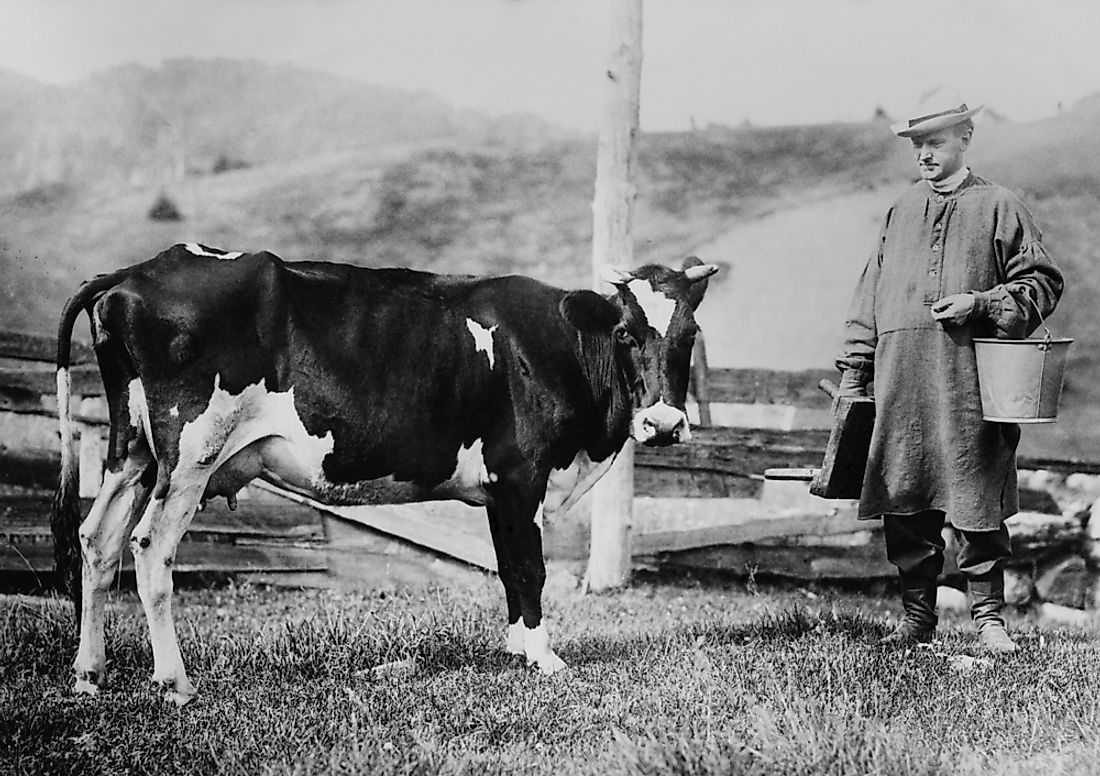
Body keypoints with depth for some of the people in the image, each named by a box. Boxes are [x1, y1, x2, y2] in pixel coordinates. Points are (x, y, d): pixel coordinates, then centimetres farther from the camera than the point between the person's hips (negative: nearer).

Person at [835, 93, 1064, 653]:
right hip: (900, 380, 4)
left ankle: (988, 615, 4)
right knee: (904, 501, 4)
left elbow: (1042, 282, 3)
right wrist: (853, 370, 12)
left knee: (975, 497, -5)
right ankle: (916, 615, 13)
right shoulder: (901, 212, 18)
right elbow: (870, 293, 19)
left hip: (969, 379, -4)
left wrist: (980, 304, -11)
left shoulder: (998, 208, 5)